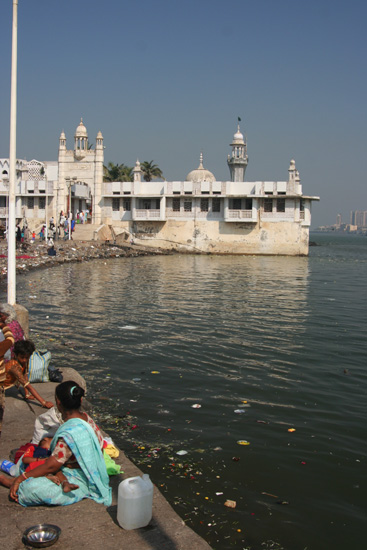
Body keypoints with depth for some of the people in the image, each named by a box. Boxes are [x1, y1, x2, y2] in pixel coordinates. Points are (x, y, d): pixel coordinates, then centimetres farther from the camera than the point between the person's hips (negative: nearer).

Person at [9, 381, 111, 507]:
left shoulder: (70, 432, -32)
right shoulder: (85, 417, -2)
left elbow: (51, 466, -27)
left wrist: (20, 479, -17)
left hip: (78, 483, -11)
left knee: (30, 488, -25)